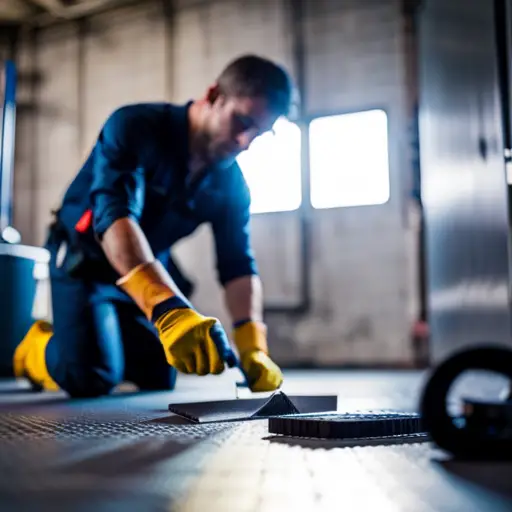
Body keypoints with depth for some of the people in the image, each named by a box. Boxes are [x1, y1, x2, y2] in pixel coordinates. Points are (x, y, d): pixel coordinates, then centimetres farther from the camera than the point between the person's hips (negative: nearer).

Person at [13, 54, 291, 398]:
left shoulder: (231, 183, -11)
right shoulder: (136, 127, -29)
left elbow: (238, 264, -14)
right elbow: (114, 216, -44)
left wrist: (253, 349, -32)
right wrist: (169, 309, -60)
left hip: (151, 272, 6)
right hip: (84, 260, -5)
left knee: (158, 379, 4)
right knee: (91, 378, -23)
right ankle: (39, 347, 11)